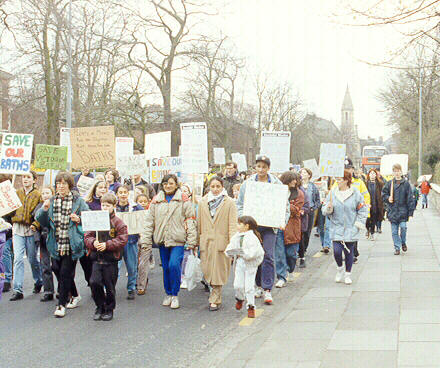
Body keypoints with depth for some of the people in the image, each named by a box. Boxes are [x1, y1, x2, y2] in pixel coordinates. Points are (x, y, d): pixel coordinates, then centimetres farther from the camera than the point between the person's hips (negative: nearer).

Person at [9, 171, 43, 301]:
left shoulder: (37, 195, -1)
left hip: (31, 229, -2)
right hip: (18, 229, 2)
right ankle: (18, 290, -7)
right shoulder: (17, 193, 11)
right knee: (18, 259, -7)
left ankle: (38, 282, 32)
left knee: (32, 259, 8)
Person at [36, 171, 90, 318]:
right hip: (56, 244, 4)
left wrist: (79, 220, -13)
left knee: (65, 273, -5)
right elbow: (41, 221, 7)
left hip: (72, 245, -4)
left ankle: (62, 304, 4)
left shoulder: (78, 201, 0)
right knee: (57, 270, 11)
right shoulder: (51, 201, 9)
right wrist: (44, 209, -11)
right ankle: (74, 295, 34)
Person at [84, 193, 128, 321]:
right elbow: (87, 236, 7)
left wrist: (107, 245, -16)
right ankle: (100, 307, 11)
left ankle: (109, 309, 22)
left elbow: (122, 240, -8)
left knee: (110, 285, 4)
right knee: (94, 282, -9)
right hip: (97, 258, 3)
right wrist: (93, 243, -14)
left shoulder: (118, 222, -3)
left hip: (111, 259, -2)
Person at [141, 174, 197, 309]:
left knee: (174, 265, -16)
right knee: (166, 267, 10)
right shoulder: (156, 200, 9)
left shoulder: (184, 200, -1)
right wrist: (146, 239, 5)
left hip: (178, 240, -4)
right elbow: (149, 221, 11)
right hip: (162, 239, 4)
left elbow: (190, 221, -2)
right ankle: (168, 294, 25)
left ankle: (175, 295, -1)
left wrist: (191, 241, -7)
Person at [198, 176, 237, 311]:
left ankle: (215, 300, 6)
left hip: (221, 241, -3)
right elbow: (199, 223, 15)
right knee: (207, 269, 5)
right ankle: (215, 294, 27)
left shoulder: (229, 203, 0)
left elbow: (232, 224, -4)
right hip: (206, 241, 3)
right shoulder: (203, 202, 11)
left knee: (218, 271, -1)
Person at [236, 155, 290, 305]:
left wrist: (283, 221, -8)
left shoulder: (277, 184, 3)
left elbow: (285, 205, 7)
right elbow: (240, 204, 10)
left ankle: (267, 290, -6)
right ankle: (259, 286, 21)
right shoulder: (248, 183, 6)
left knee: (268, 256, -9)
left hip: (269, 225, -2)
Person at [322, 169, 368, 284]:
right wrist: (328, 208, -15)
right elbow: (325, 209, 7)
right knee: (337, 251, -9)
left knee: (349, 252, 5)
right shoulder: (332, 193, 2)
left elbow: (363, 209, 4)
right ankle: (340, 269, 20)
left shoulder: (355, 193, -4)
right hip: (336, 228, 1)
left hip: (351, 229, -1)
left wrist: (359, 223, -2)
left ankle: (348, 274, 23)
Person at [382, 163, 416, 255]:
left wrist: (410, 212, -4)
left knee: (403, 227, -12)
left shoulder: (406, 184, -1)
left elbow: (410, 198, -1)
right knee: (394, 231, 3)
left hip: (403, 210, -2)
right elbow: (383, 193, 16)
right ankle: (397, 247, 14)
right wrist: (388, 198, -7)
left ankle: (403, 243, 15)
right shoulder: (389, 183, 4)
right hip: (392, 211, 2)